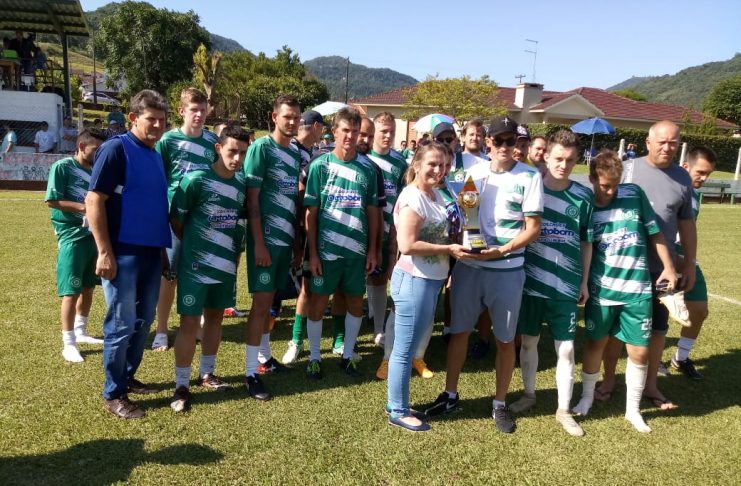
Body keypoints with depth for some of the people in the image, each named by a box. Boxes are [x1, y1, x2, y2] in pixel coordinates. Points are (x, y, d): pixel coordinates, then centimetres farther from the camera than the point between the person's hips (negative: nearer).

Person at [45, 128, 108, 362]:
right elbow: (51, 201, -12)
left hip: (94, 234, 7)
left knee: (88, 288, 15)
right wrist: (84, 207, -19)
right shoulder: (62, 167, -7)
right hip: (72, 236, -7)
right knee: (71, 291, -5)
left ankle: (80, 332, 31)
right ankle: (68, 344, 3)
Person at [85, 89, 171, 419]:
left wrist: (162, 249, 18)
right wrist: (104, 252, -17)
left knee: (143, 321, 15)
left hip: (150, 253, 7)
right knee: (122, 324, 0)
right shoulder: (115, 149, -9)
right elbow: (93, 200, -14)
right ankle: (113, 394, 14)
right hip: (123, 253, -7)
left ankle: (127, 377, 32)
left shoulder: (157, 156, 13)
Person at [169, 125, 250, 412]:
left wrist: (235, 248, 9)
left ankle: (207, 374, 30)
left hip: (227, 263, 6)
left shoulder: (241, 182, 3)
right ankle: (181, 386, 8)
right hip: (196, 265, -6)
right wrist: (194, 246, 3)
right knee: (190, 321, -3)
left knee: (215, 316, 15)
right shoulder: (196, 179, -15)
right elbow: (175, 219, -8)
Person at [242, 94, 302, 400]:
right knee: (261, 301, -4)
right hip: (266, 238, -6)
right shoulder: (261, 148, -9)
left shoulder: (296, 154, 11)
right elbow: (252, 199, -13)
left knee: (270, 299, 16)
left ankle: (264, 356, 30)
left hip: (287, 238, 6)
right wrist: (259, 243, -17)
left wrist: (297, 242, 14)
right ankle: (250, 372, 4)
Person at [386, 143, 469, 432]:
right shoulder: (413, 198, -17)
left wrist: (459, 238, 8)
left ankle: (398, 404, 31)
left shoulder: (435, 195, 11)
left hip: (431, 280, 9)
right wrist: (449, 250, -18)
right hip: (413, 280, -9)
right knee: (404, 350, 4)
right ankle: (398, 412, 18)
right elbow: (407, 245, -24)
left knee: (409, 348, 18)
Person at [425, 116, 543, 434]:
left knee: (505, 339, 10)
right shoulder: (473, 172, 5)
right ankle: (450, 394, 28)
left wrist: (502, 250, -19)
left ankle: (500, 404, 27)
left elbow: (533, 228, -6)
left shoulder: (529, 177, -5)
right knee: (459, 331, 11)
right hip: (468, 265, 3)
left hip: (507, 270, -3)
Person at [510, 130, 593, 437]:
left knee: (566, 347, 5)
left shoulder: (583, 196, 0)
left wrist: (584, 281, 7)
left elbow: (587, 242, 7)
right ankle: (529, 394, 34)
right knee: (529, 341, 13)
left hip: (566, 284, 0)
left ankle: (564, 410, 21)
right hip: (531, 280, 0)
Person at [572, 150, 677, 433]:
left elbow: (654, 232, 4)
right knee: (595, 344, 13)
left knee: (639, 351, 7)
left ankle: (633, 409, 27)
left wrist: (668, 267, 5)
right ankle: (587, 397, 34)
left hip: (638, 289, 1)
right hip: (601, 288, 0)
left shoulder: (635, 194, -4)